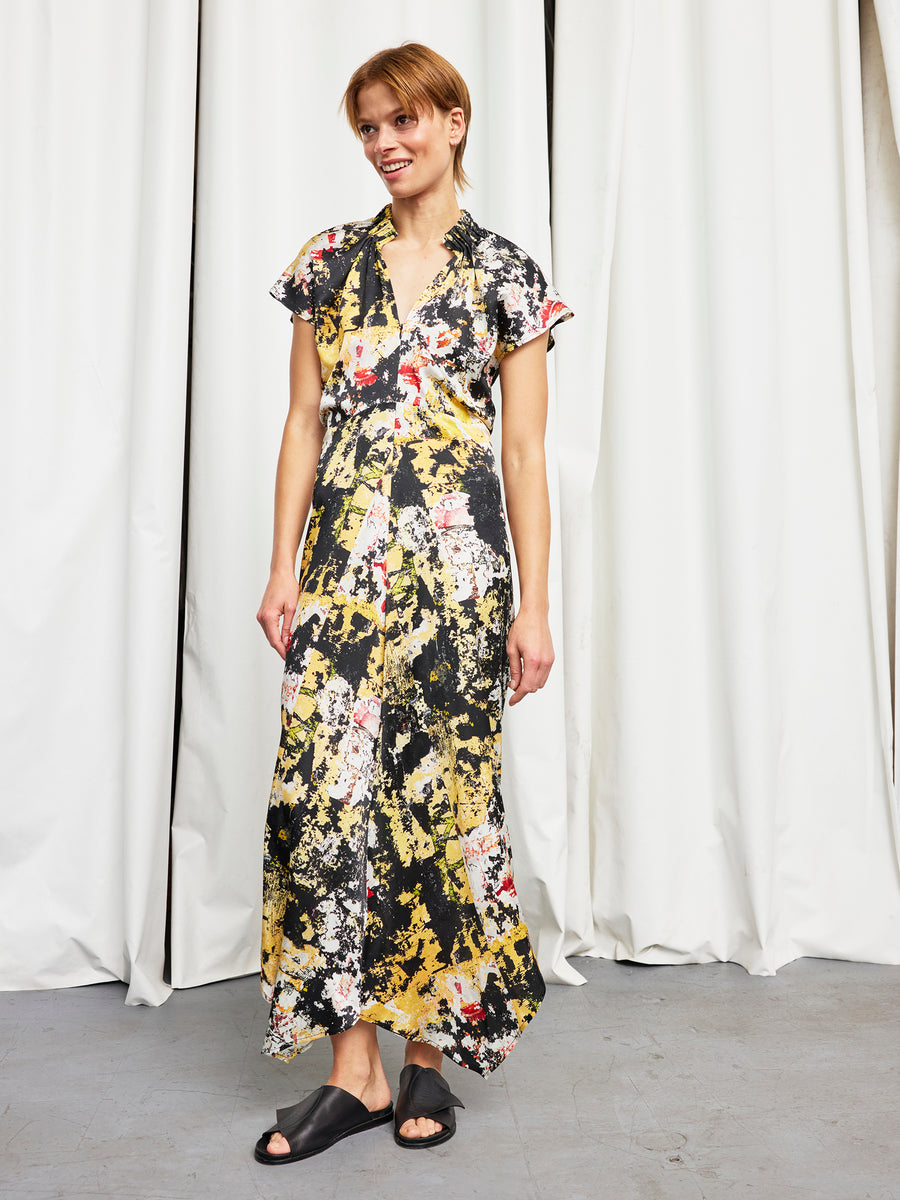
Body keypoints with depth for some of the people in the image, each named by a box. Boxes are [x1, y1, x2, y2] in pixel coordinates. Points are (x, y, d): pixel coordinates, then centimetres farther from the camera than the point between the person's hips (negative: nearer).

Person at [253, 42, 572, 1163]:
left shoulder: (506, 273, 6)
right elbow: (303, 422, 10)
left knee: (443, 794, 4)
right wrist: (283, 565, 2)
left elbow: (525, 453, 2)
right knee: (329, 788, -3)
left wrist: (533, 604, -2)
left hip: (458, 563, -2)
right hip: (345, 558, 2)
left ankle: (431, 1048, 22)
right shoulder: (330, 261, 13)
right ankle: (354, 1064, 12)